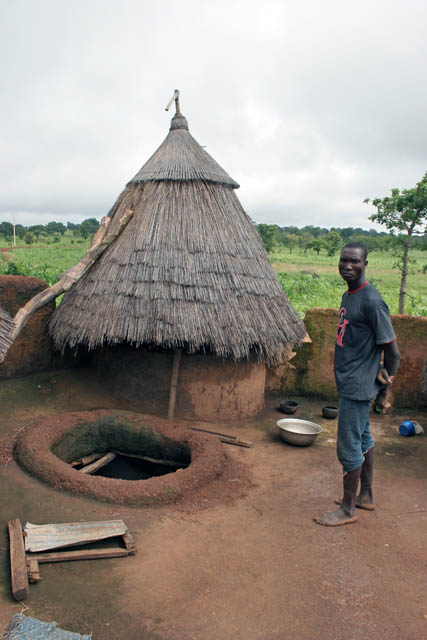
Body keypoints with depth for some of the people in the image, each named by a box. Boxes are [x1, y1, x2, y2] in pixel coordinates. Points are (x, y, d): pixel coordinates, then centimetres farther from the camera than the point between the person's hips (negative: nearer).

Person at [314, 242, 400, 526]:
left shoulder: (371, 301, -21)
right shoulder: (348, 295, 8)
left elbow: (392, 350, -19)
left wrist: (385, 382, -7)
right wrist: (379, 373, 12)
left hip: (358, 386, -9)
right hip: (349, 383, 9)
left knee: (349, 446, 1)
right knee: (363, 439, 20)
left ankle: (348, 509, 17)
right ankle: (366, 496, 35)